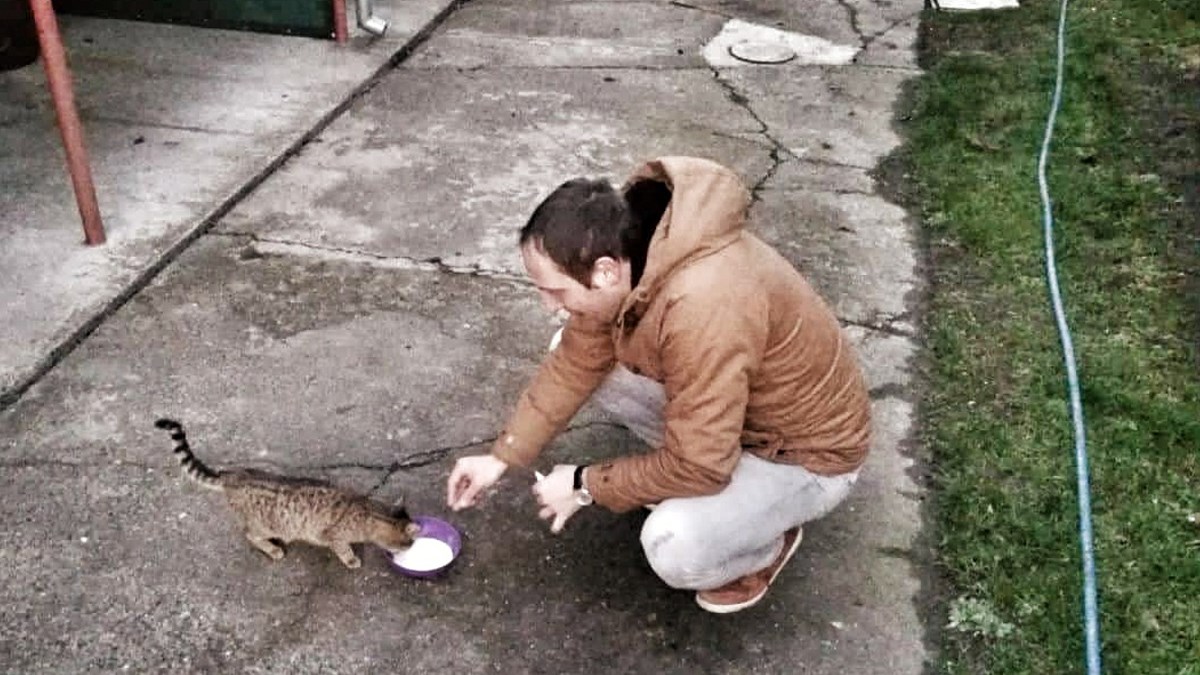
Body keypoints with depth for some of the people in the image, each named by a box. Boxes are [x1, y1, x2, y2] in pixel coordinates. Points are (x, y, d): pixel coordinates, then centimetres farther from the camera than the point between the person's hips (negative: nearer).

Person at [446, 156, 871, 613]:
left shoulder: (704, 310, -41)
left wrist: (586, 486, -18)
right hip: (732, 400, 8)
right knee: (571, 351, 0)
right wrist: (501, 458, -1)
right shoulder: (625, 246, -15)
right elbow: (574, 362, -1)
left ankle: (766, 544, 4)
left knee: (675, 547, -31)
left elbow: (696, 467, -32)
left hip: (807, 448, -7)